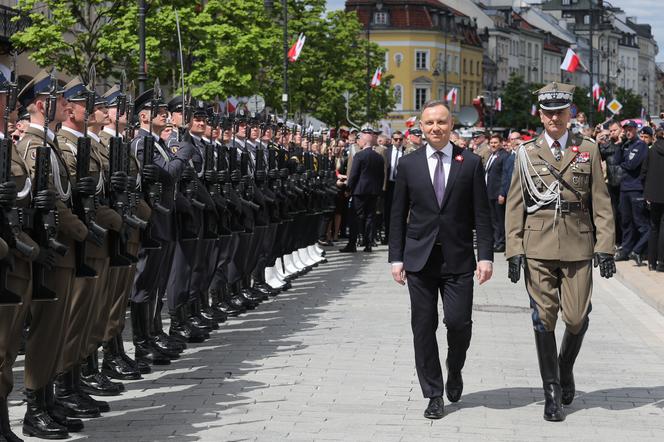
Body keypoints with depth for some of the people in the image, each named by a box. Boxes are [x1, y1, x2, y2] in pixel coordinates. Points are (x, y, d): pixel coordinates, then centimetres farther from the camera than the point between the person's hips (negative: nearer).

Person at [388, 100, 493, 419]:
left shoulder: (470, 163, 3)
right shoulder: (408, 165, 6)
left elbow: (481, 215, 2)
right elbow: (398, 215, 8)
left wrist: (485, 256, -6)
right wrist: (396, 258, 2)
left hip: (458, 259, -1)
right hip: (419, 259, 1)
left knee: (458, 322, -9)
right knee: (423, 327, 2)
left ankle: (454, 371, 22)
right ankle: (434, 395, 12)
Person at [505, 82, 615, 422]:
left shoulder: (588, 150, 6)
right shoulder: (526, 153, 6)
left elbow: (601, 203, 4)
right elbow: (515, 206, 6)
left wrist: (605, 246, -3)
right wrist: (514, 250, -2)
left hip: (578, 247, 0)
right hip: (538, 248, 0)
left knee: (577, 317, -1)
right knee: (544, 319, 1)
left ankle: (566, 368, 29)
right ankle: (552, 392, 11)